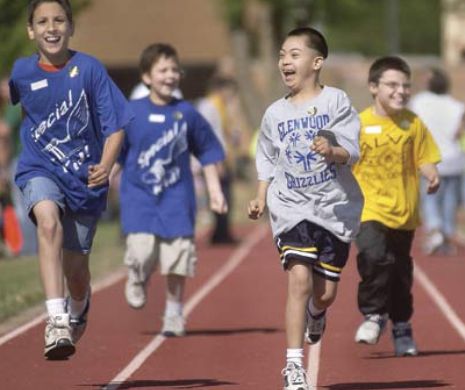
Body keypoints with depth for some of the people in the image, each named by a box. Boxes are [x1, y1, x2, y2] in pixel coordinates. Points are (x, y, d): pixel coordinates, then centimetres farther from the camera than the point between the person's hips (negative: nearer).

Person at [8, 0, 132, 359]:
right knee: (49, 220, -34)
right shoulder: (21, 72, -3)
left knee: (75, 268, 9)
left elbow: (115, 125, -8)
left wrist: (105, 165, -22)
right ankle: (56, 322, -43)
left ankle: (78, 311, 48)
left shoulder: (89, 69, -9)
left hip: (85, 175, 0)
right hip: (40, 170, 0)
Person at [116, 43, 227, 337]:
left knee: (178, 255, -1)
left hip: (177, 197, 1)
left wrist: (215, 190, 6)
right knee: (142, 252, -15)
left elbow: (207, 153, 10)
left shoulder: (187, 114, 2)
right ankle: (137, 281, 20)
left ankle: (174, 313, 16)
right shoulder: (131, 113, -1)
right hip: (139, 195, -1)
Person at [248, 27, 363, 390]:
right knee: (299, 279, -18)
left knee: (325, 292, 6)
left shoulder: (335, 101, -4)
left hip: (335, 207, -1)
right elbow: (267, 160, 16)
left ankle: (316, 313, 45)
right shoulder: (275, 113, 5)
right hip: (291, 207, 1)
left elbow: (351, 153, -10)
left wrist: (333, 151, -31)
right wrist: (262, 197, 4)